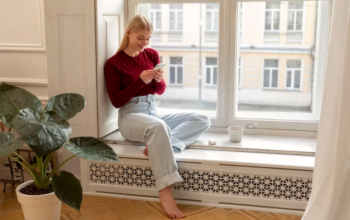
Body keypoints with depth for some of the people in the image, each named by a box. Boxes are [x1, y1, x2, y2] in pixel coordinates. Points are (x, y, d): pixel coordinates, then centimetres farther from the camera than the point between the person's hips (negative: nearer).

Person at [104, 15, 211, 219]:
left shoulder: (152, 55, 9)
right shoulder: (113, 63, -5)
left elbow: (160, 91, 14)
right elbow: (116, 101, -9)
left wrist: (159, 80, -10)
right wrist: (140, 81, -20)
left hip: (153, 112, 6)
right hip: (130, 116, -6)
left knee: (203, 120, -10)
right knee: (158, 126, -41)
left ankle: (157, 146, -27)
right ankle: (165, 192, -40)